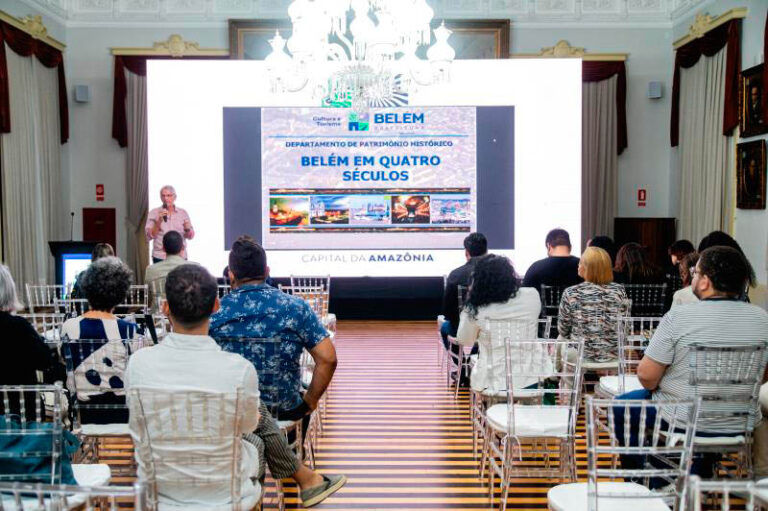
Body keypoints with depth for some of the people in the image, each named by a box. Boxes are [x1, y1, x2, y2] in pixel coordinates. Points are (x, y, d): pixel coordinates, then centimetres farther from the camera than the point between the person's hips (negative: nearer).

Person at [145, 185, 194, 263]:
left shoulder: (183, 213, 7)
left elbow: (190, 236, 9)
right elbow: (149, 236, -3)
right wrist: (159, 221, -14)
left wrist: (187, 229, -12)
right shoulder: (153, 213, 3)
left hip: (181, 256, 1)